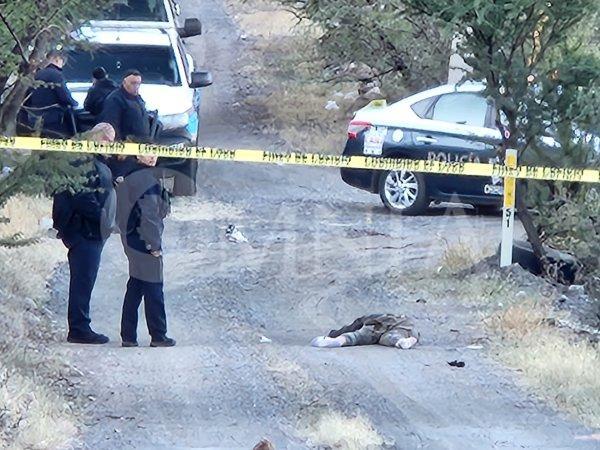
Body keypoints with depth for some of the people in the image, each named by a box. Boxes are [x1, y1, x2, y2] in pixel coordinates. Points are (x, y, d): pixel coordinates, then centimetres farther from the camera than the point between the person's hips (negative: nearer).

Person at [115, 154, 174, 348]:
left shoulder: (126, 173, 7)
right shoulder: (146, 179, -20)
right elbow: (149, 215, -21)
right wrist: (155, 245, -14)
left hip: (130, 239, 9)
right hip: (145, 241, -9)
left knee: (135, 287, 15)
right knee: (153, 289, 2)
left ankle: (128, 335, 16)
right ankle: (158, 336, 10)